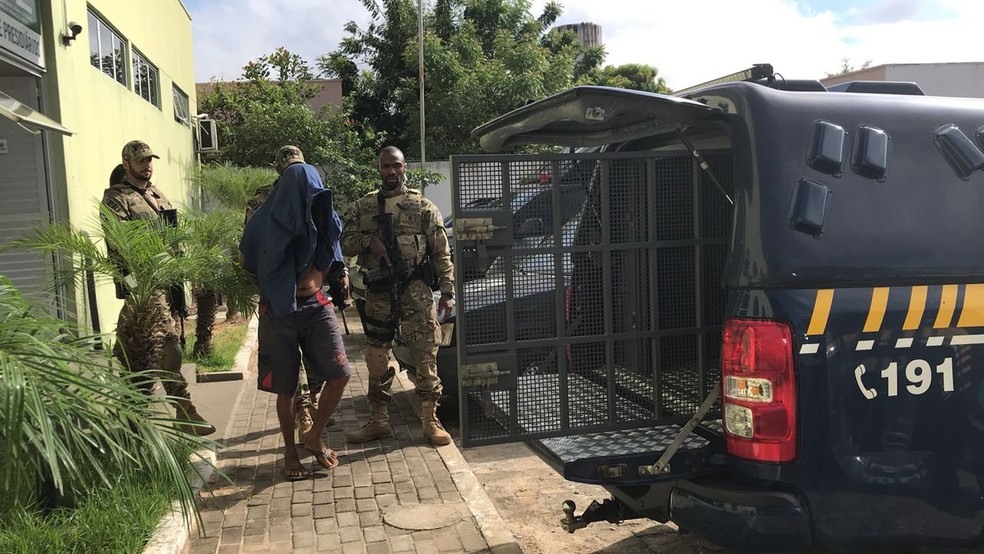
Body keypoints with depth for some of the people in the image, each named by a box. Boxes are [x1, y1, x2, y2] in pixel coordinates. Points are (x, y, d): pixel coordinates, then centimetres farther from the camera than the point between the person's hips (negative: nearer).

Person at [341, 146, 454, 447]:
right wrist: (369, 241, -11)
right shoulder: (363, 206, 12)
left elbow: (442, 253, 2)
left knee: (425, 355, -4)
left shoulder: (423, 207, 3)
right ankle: (378, 421, 23)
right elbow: (345, 244, 8)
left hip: (416, 292, -3)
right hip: (378, 293, 3)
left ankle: (430, 421, 7)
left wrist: (447, 291, -4)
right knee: (377, 358, 10)